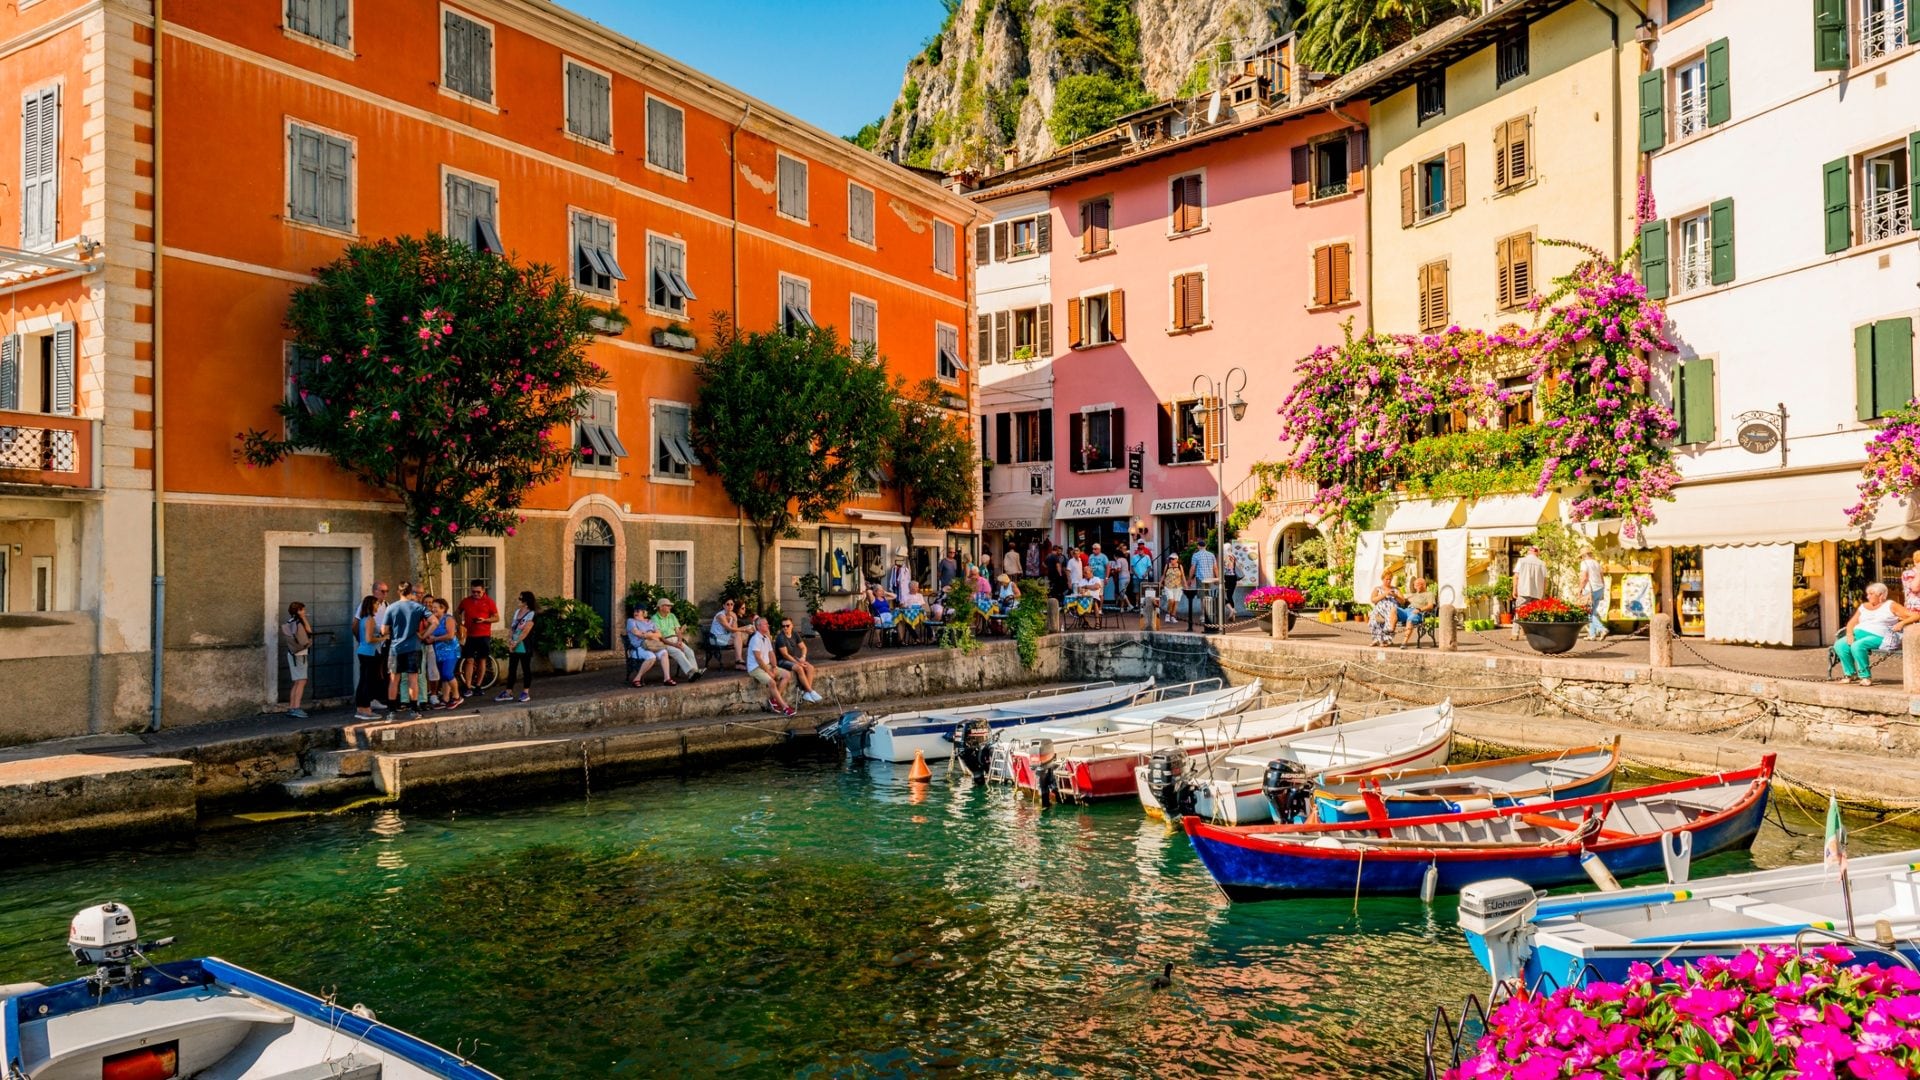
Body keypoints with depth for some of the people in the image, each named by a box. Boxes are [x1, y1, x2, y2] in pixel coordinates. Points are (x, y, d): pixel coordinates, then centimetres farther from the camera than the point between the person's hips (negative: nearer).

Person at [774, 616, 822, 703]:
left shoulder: (795, 635, 4)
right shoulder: (780, 637, -17)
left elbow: (803, 647, 8)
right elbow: (785, 654, -19)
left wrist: (803, 657, -12)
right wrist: (797, 663, -20)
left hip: (794, 658, 7)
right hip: (782, 661, -7)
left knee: (810, 667, -16)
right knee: (799, 668, -31)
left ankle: (806, 693, -21)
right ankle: (811, 692, -25)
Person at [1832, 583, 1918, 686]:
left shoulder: (1891, 606, 5)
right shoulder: (1863, 606, 22)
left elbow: (1916, 616, -1)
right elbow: (1851, 623, 16)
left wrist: (1902, 623, -18)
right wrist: (1849, 634, -3)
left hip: (1878, 637, -6)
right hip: (1858, 634, 6)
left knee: (1857, 646, -35)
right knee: (1839, 645, -20)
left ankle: (1866, 677, -24)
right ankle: (1850, 674, -8)